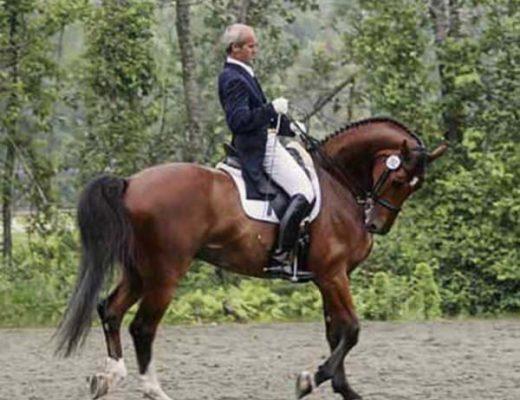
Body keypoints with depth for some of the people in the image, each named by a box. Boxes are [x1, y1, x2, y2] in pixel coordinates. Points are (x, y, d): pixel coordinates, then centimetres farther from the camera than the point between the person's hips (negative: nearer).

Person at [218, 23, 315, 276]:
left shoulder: (242, 74, 14)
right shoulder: (233, 80, -18)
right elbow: (239, 120, -27)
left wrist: (288, 127, 18)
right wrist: (272, 109, -28)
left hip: (263, 142, 11)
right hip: (256, 148, -11)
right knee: (304, 192, -18)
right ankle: (280, 257, -20)